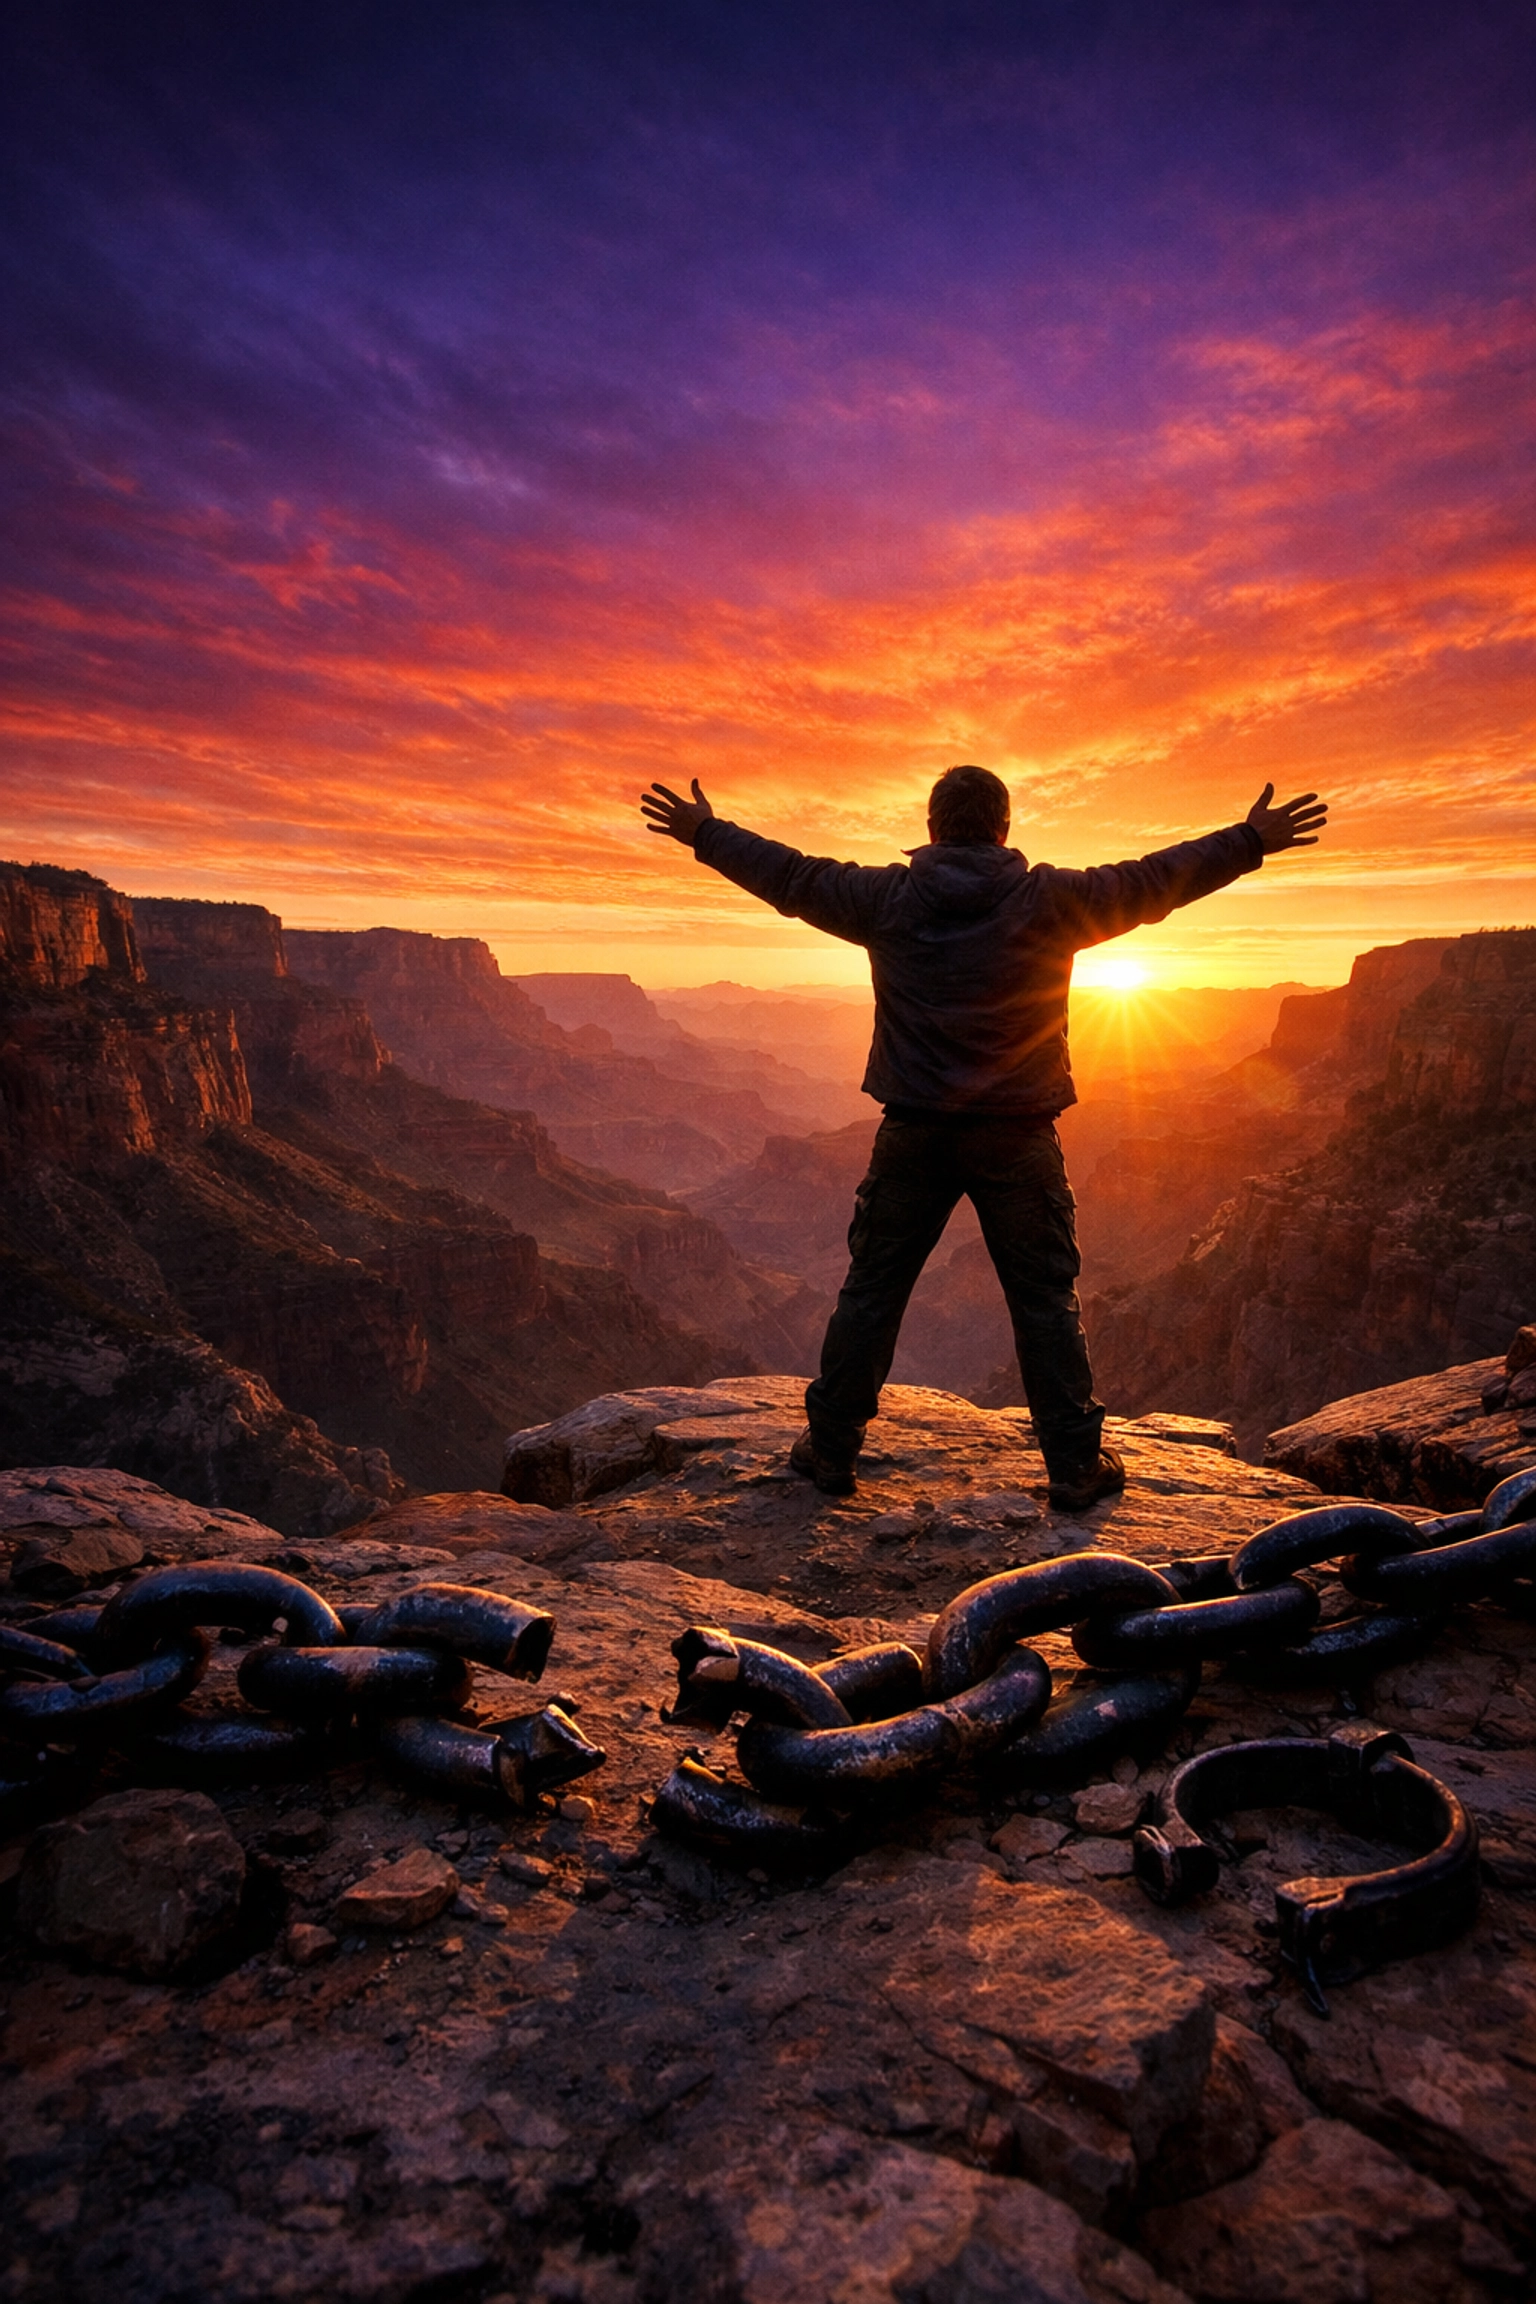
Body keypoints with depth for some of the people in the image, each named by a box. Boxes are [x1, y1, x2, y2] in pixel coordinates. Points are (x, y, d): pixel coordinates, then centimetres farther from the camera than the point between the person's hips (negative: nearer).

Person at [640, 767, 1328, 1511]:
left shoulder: (886, 898, 0)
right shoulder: (1050, 902, -4)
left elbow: (790, 876, 9)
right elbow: (1154, 880, 4)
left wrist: (704, 834, 23)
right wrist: (1250, 841, 17)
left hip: (913, 1135, 1)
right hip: (1017, 1138, -1)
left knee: (871, 1290, 11)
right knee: (1045, 1298, 8)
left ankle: (831, 1449, 19)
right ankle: (1076, 1464, 15)